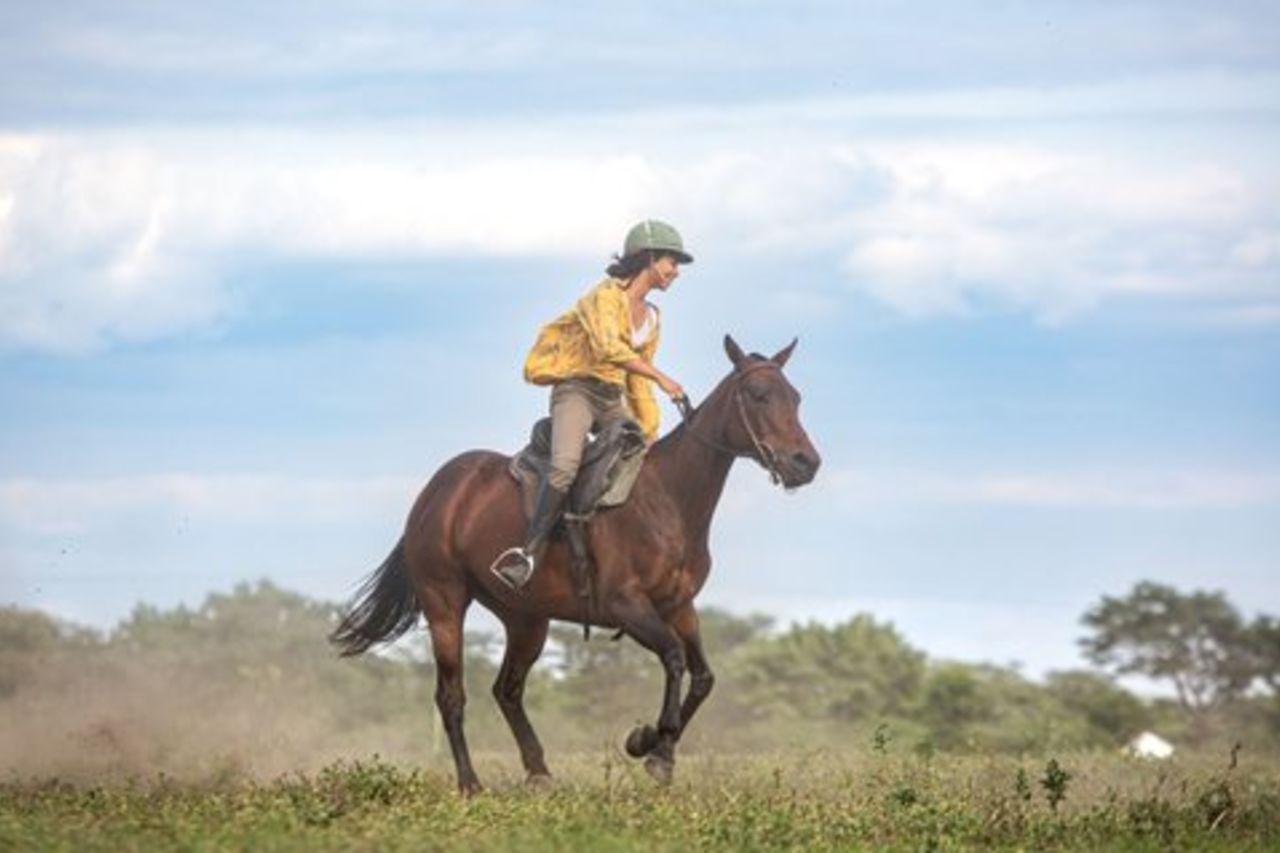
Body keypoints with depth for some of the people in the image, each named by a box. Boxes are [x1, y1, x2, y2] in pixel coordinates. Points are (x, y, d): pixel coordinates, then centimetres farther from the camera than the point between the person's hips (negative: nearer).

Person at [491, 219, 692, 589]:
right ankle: (531, 552, -34)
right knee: (565, 466, -32)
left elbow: (638, 383, 23)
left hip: (614, 400, 9)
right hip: (578, 389, -9)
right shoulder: (606, 296, -6)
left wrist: (650, 435, 17)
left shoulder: (650, 317, 19)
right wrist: (661, 378, -28)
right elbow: (609, 349, -24)